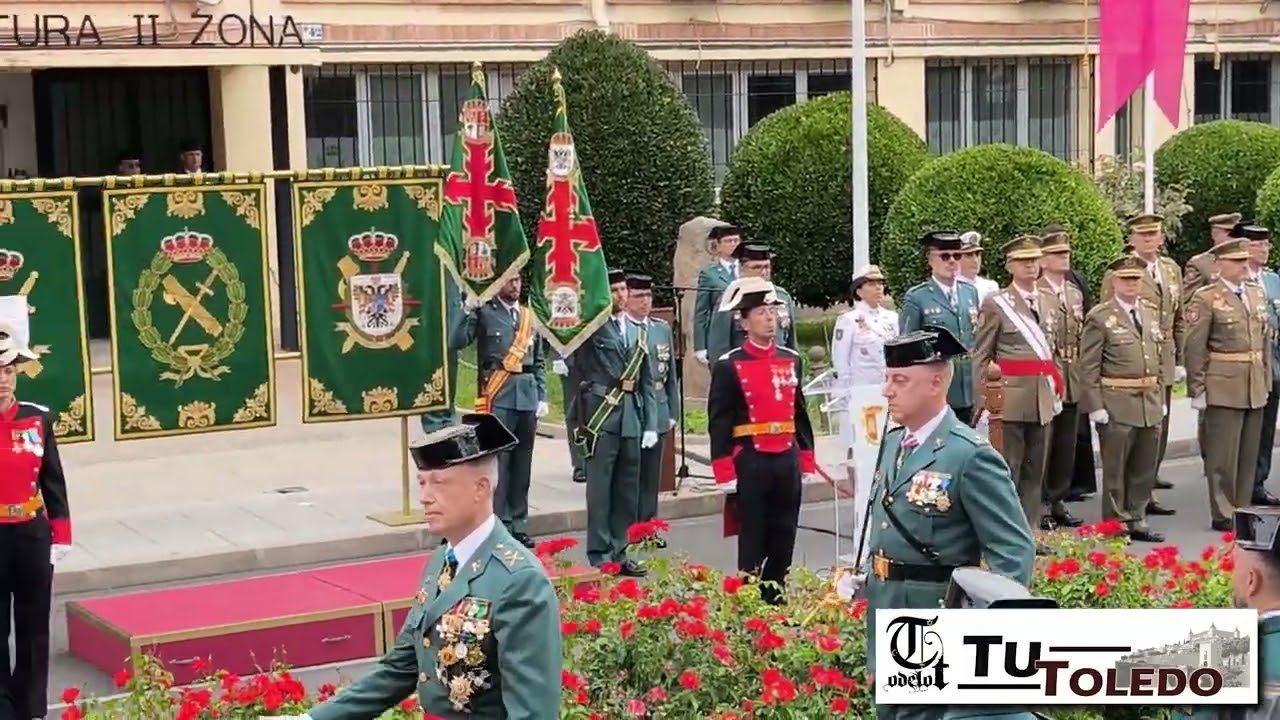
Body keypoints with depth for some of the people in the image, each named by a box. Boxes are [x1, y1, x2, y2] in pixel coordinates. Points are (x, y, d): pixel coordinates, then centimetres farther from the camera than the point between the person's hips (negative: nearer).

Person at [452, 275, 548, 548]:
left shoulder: (529, 315, 14)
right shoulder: (484, 313, 0)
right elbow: (458, 342, -13)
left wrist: (542, 397, 10)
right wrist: (469, 312, -22)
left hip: (528, 396, 5)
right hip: (499, 397, -5)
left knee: (522, 463, 9)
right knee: (497, 462, -6)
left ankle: (519, 525, 16)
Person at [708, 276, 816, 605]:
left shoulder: (791, 360, 10)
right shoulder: (729, 366, -6)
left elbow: (800, 412, 16)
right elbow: (719, 423, -8)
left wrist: (806, 460, 12)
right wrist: (725, 474, -12)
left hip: (787, 460, 5)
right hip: (750, 463, -5)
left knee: (784, 538, 10)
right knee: (752, 540, 2)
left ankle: (776, 601, 20)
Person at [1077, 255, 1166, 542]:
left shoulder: (1151, 314, 13)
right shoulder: (1100, 317, -7)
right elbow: (1088, 366, -9)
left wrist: (1160, 398, 15)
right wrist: (1095, 406, -14)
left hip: (1151, 405, 6)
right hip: (1116, 406, -6)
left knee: (1144, 469, 11)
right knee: (1115, 470, 3)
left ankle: (1137, 521, 23)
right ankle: (1115, 525, 12)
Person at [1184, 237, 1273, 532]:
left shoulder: (1257, 294, 12)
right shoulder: (1206, 299, -8)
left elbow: (1265, 340, 16)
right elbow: (1194, 349, -9)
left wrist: (1267, 381, 12)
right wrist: (1197, 390, -11)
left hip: (1255, 388, 6)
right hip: (1224, 388, -6)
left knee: (1249, 452, 11)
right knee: (1224, 453, -1)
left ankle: (1243, 509, 21)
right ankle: (1223, 514, 7)